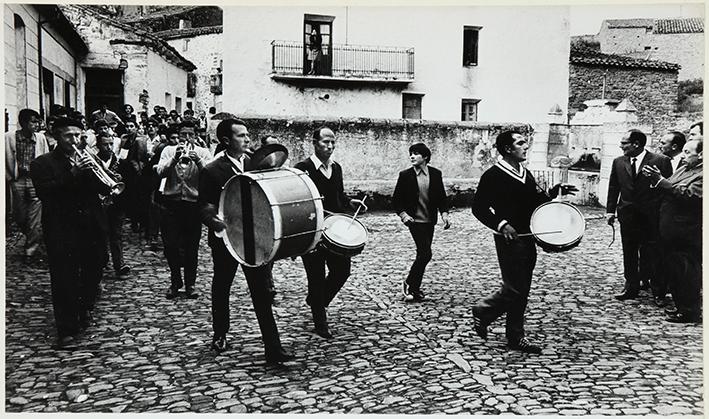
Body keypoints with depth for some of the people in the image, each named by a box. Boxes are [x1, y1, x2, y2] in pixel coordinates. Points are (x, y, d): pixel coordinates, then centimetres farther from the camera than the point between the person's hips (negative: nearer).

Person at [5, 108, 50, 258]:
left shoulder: (40, 138, -1)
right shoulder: (9, 137, -5)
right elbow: (5, 159, 3)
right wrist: (9, 178, 4)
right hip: (17, 181, 0)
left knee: (35, 219, -2)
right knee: (19, 216, 9)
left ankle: (31, 248, 10)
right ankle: (31, 238, 34)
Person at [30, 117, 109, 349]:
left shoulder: (87, 159, 13)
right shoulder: (42, 163, 0)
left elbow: (105, 188, 4)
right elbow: (45, 193, -16)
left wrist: (93, 170, -14)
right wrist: (73, 174, -24)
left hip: (93, 228, 5)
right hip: (62, 232, -4)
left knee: (92, 275, 14)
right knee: (64, 282, -4)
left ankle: (84, 310, 38)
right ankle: (66, 331, 1)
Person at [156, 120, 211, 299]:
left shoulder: (203, 153, 6)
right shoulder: (169, 150, 9)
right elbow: (161, 172, -7)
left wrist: (198, 160, -26)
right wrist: (175, 158, -22)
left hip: (193, 205, -1)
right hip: (171, 203, 1)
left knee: (191, 247, 3)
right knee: (170, 245, 5)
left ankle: (190, 283, 17)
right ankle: (175, 281, 22)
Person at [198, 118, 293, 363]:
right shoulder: (211, 171, -8)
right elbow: (204, 208, -11)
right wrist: (216, 222, -31)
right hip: (225, 240, -2)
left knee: (262, 292, -2)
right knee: (221, 288, 17)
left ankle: (273, 348, 0)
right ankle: (220, 335, 40)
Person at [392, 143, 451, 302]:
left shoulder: (435, 174, 3)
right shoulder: (405, 175, -4)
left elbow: (441, 196, 9)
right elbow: (396, 200, 0)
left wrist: (444, 213, -6)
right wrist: (403, 214, -14)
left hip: (430, 221, 4)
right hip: (415, 220, -4)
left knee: (422, 254, 10)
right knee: (425, 253, -14)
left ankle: (414, 287, 22)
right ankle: (410, 284, 3)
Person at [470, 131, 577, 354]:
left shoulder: (526, 174, 14)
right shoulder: (493, 175, -11)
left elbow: (539, 201, 17)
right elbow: (478, 208, -12)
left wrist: (555, 191, 0)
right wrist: (501, 224, -23)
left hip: (527, 238, 8)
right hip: (509, 238, -8)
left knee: (521, 290, 11)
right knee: (515, 289, -7)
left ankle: (515, 337, 21)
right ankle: (483, 311, 17)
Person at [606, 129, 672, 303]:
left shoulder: (661, 161, -7)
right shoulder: (618, 162, 6)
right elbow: (613, 188, 11)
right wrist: (610, 210, 6)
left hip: (652, 217, -4)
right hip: (627, 215, 4)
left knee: (654, 254, 2)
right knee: (629, 254, 11)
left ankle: (659, 292, 14)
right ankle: (631, 288, 22)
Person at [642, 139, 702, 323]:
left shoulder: (703, 174, -12)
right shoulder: (682, 169, 16)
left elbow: (688, 194, -23)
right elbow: (666, 192, 15)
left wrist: (660, 180, -22)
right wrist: (655, 180, -3)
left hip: (687, 235, -9)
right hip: (670, 232, 9)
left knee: (687, 274, 0)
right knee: (672, 271, 16)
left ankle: (690, 313, 12)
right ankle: (680, 306, 29)